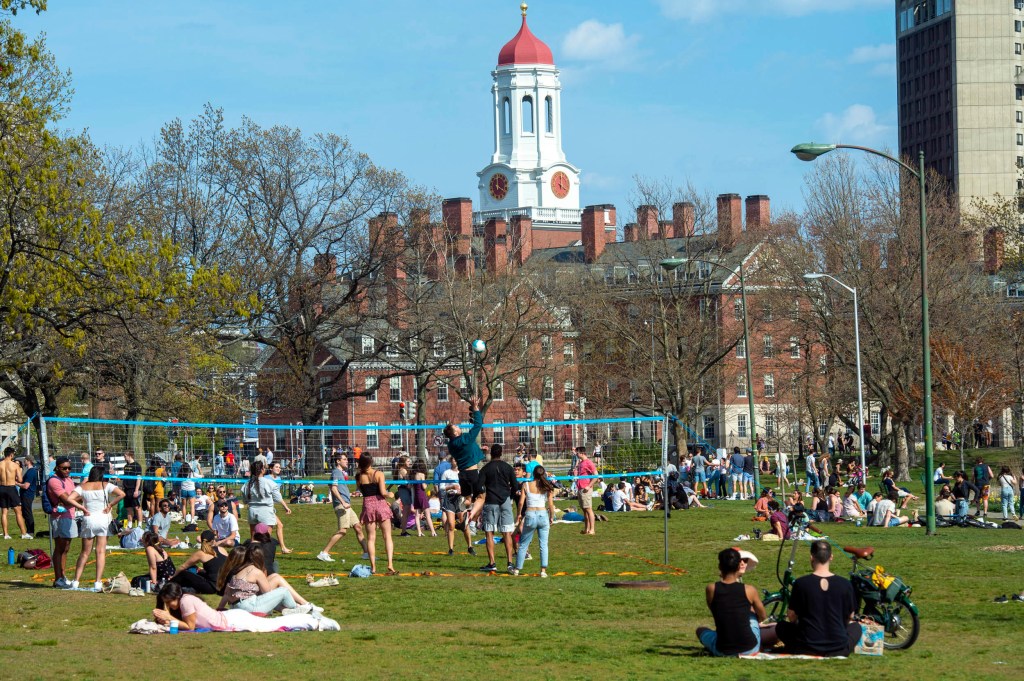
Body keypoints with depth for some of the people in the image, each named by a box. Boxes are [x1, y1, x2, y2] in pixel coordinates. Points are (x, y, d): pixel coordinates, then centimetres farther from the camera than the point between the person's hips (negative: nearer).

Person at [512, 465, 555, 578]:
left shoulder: (526, 485, 0)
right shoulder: (547, 487, 1)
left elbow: (521, 502, -3)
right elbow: (551, 504, -1)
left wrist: (519, 514, 12)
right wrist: (552, 517, 12)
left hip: (530, 515, 0)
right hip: (543, 515, 0)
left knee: (523, 544, 12)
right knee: (543, 545, 6)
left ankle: (517, 569, 18)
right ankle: (543, 570, -2)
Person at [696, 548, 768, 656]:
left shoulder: (711, 589, -9)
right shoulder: (749, 590, -8)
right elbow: (763, 618, 10)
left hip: (722, 652, 1)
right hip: (750, 649, 0)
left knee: (700, 630, 33)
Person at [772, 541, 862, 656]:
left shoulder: (800, 583, -10)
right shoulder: (845, 584, -6)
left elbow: (791, 617, 0)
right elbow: (850, 616, 7)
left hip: (807, 647, 0)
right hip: (838, 649, 0)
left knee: (781, 627, 28)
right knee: (856, 627, 33)